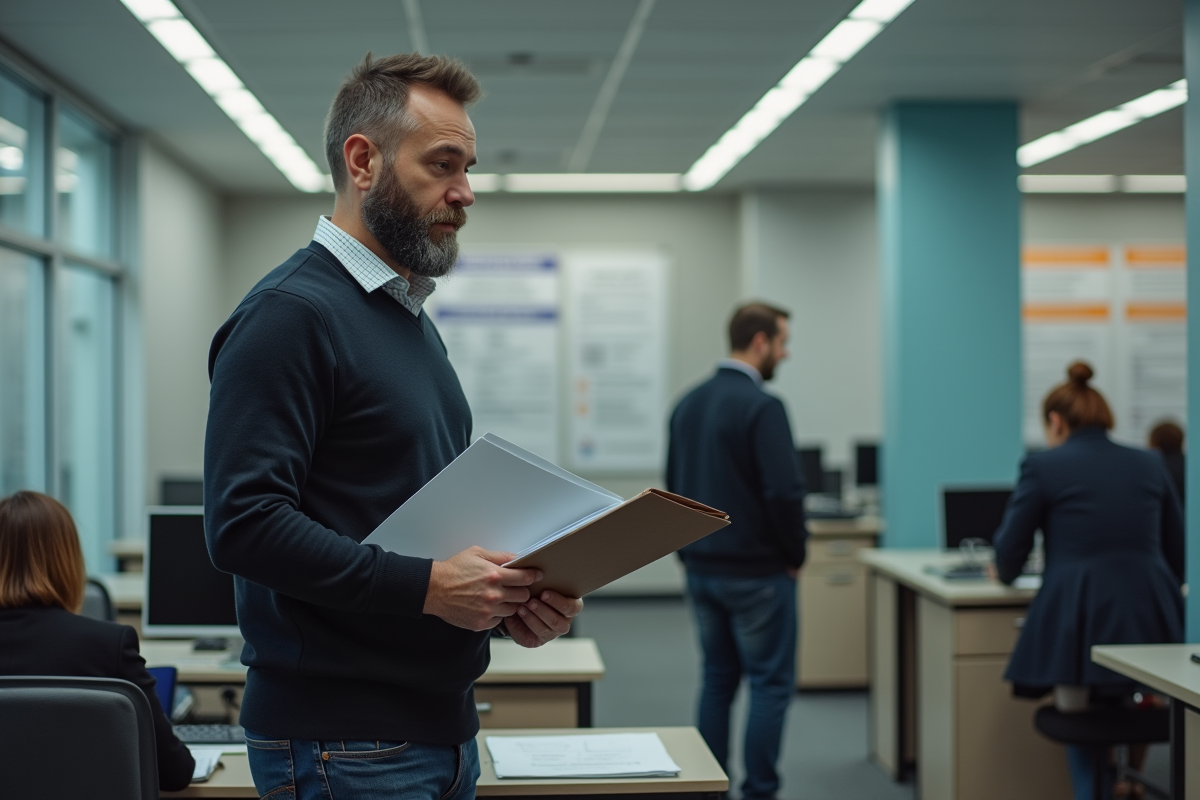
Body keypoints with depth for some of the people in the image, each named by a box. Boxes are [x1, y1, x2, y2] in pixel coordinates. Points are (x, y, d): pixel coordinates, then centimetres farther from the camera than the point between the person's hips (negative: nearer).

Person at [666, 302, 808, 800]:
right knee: (771, 684, 2)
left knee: (717, 679, 14)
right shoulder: (761, 406, -17)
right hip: (756, 572, -7)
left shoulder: (689, 403, 8)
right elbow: (785, 492, -22)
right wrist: (794, 556, -7)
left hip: (701, 569, 8)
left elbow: (672, 485, 14)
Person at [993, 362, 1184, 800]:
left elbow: (1008, 558, 4)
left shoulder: (1042, 467, 0)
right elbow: (1177, 555, 18)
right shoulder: (1150, 464, 12)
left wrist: (1005, 572, 27)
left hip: (1078, 625, -4)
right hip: (1152, 624, 4)